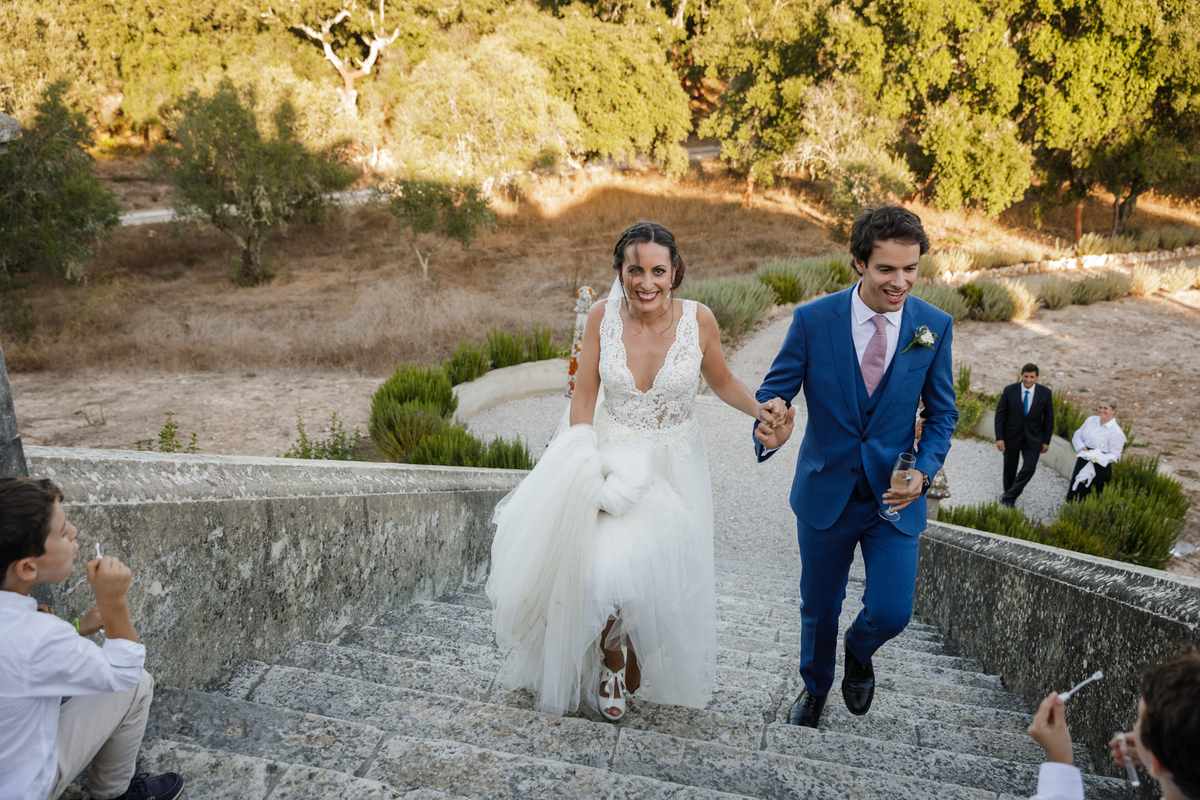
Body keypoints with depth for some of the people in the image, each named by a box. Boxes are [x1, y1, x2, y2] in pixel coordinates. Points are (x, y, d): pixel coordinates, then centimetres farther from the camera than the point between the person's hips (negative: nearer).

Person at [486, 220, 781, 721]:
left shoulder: (698, 320, -12)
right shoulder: (603, 318, -10)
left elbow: (721, 382, 5)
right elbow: (584, 398, -4)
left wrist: (762, 410, -13)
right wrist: (584, 474, -12)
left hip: (672, 467, 0)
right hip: (611, 456, 0)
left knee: (657, 575, 1)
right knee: (605, 567, -14)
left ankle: (641, 655, 37)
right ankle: (611, 660, 19)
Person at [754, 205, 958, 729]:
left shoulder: (934, 326, -6)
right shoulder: (813, 320, -13)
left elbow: (942, 414, 3)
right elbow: (774, 390, -8)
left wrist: (924, 472, -15)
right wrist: (770, 427, -33)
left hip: (895, 495, 1)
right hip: (826, 493, 0)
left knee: (890, 612, -7)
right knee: (819, 609, 14)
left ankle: (859, 653, 33)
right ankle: (815, 687, 46)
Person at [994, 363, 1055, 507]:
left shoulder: (1045, 393, -8)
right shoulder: (1010, 390, -11)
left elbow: (1049, 418, 0)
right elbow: (1000, 415, -7)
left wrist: (1046, 441, 0)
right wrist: (999, 438, -12)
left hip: (1033, 439, 0)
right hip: (1012, 436, 0)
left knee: (1029, 468, -9)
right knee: (1010, 468, 13)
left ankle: (1009, 496, 4)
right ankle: (1009, 495, 33)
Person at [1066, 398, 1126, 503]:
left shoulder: (1116, 432, -12)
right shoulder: (1091, 420, 6)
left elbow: (1115, 454, -13)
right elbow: (1077, 435, 10)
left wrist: (1099, 458, -29)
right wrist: (1082, 447, -10)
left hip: (1100, 468, -6)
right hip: (1083, 463, 6)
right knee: (1073, 495, 10)